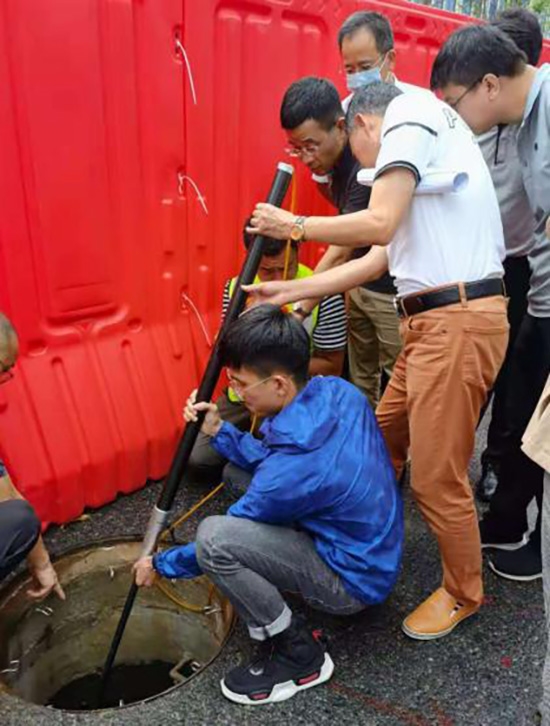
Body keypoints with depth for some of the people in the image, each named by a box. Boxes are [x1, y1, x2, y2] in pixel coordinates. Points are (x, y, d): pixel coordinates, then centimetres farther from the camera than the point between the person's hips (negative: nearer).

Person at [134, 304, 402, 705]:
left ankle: (300, 656, -4)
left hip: (355, 580, -8)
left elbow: (216, 547, -16)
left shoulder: (292, 470, -34)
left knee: (214, 536, -25)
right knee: (239, 475, 11)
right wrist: (219, 429, -6)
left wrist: (160, 564, 1)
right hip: (375, 545, 8)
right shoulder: (337, 391, -12)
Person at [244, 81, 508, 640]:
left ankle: (462, 593, 24)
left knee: (437, 478, 1)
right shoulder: (423, 150, 25)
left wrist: (293, 226, -2)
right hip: (432, 321, 10)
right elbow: (377, 261, 20)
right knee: (382, 439, 19)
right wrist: (289, 292, 22)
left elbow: (378, 225, -17)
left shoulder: (408, 114, -2)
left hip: (458, 322, -10)